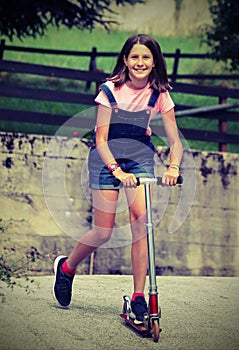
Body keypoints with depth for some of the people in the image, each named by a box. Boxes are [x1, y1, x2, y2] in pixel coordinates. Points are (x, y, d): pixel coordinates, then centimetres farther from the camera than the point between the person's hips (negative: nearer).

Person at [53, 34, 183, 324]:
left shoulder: (159, 95, -6)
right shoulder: (110, 90, -12)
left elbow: (175, 141, -8)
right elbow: (101, 139, -15)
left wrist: (173, 167, -28)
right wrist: (117, 170, -31)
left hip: (139, 157, 2)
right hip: (107, 157, -2)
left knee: (140, 219, -19)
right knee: (103, 232, -5)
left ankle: (138, 297, -13)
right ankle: (66, 267, 26)